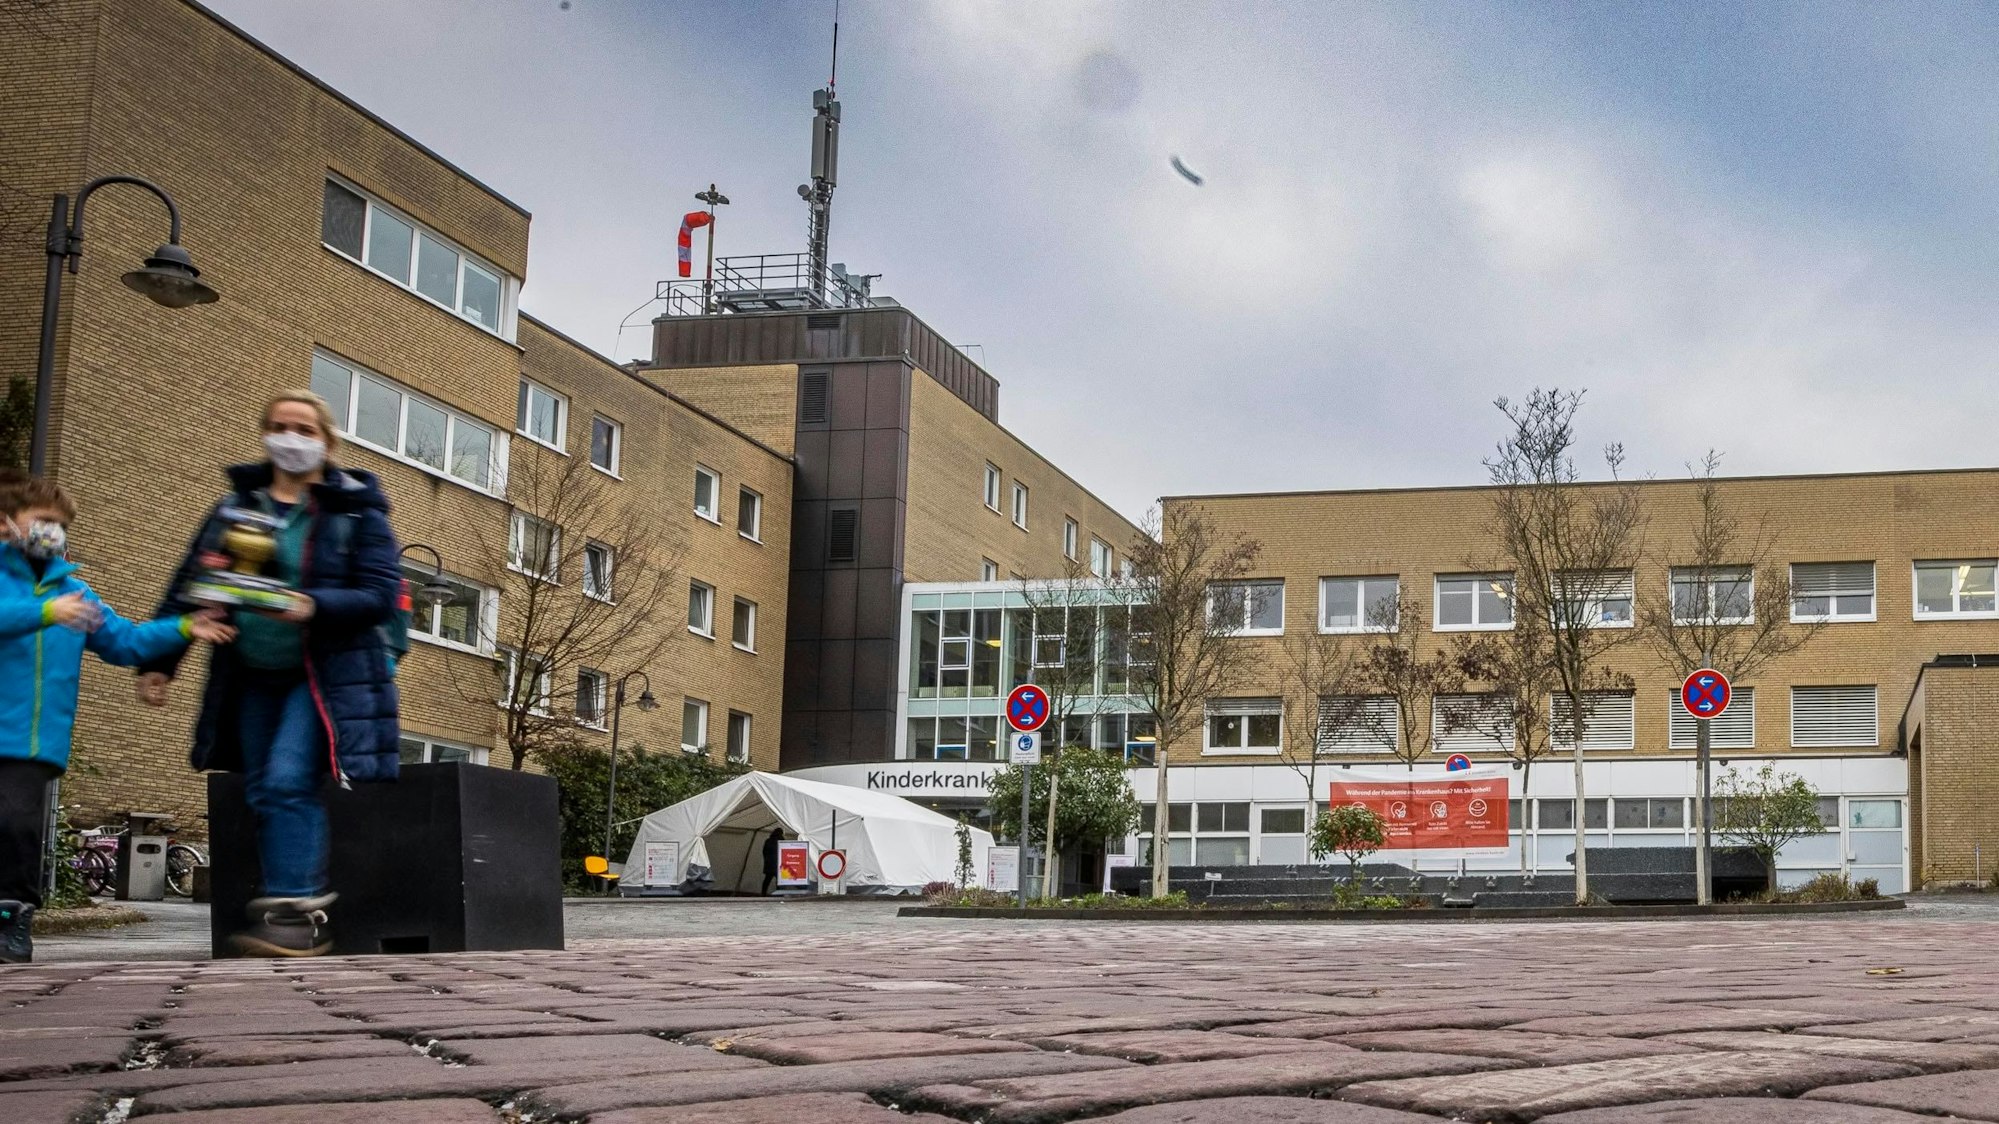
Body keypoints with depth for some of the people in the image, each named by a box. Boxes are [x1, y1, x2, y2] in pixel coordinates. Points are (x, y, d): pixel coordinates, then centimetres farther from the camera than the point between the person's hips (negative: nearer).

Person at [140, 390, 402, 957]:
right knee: (263, 795, 4)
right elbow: (187, 586, 13)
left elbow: (380, 596, -12)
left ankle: (294, 908, -18)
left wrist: (313, 607, -28)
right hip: (253, 678, 6)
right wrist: (158, 660, 8)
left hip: (326, 673, -6)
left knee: (289, 781, -20)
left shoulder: (358, 512, -3)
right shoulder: (235, 506, 10)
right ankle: (298, 915, 10)